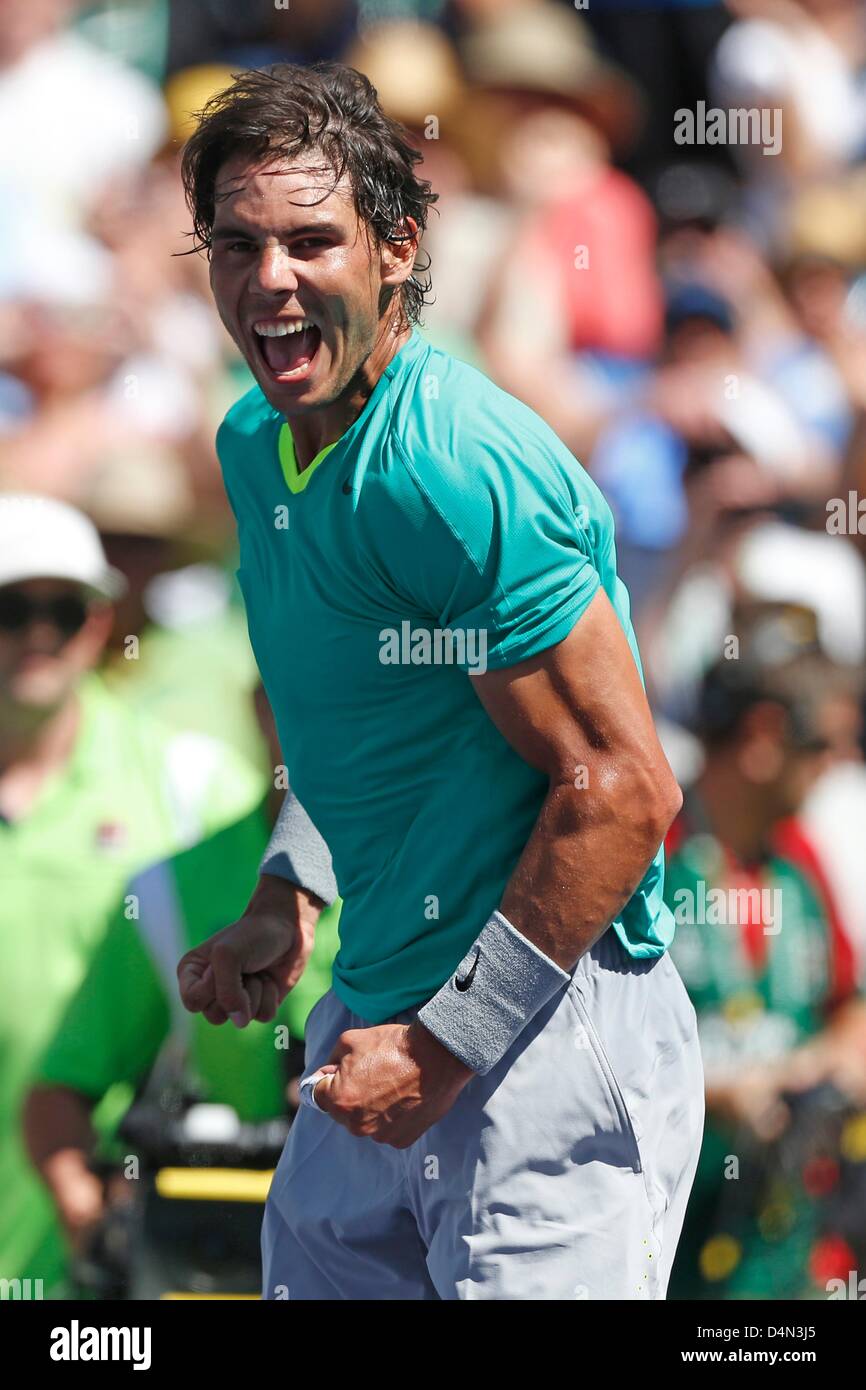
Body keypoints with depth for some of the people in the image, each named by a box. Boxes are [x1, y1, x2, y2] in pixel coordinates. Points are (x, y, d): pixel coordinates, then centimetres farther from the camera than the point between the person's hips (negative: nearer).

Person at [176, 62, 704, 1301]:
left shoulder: (458, 474, -21)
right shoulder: (255, 446, 9)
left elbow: (624, 791, -22)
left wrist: (449, 1047, -19)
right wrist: (284, 905, 13)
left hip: (546, 1045, -9)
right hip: (380, 1014, 9)